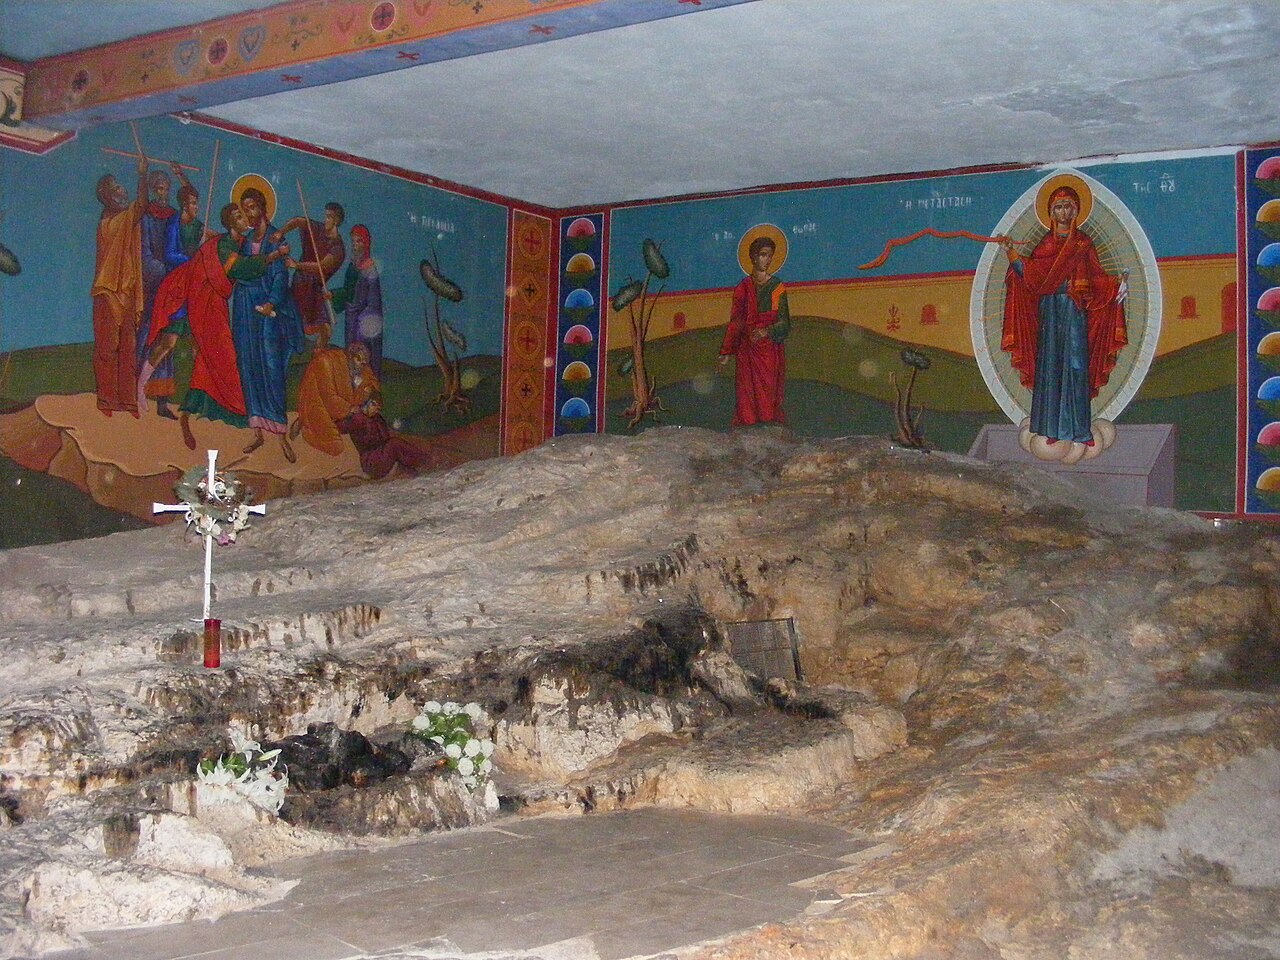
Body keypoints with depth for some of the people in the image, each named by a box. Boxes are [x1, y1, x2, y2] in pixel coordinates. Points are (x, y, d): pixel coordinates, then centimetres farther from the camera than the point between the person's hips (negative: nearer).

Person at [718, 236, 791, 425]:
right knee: (747, 397, -2)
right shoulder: (743, 288, 9)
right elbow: (735, 322, 11)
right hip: (747, 351, 2)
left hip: (770, 351, -2)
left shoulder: (777, 287, 1)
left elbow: (784, 323, -5)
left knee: (769, 396, -4)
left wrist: (766, 332, -24)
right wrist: (726, 351, 6)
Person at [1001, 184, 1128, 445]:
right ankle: (1052, 428, 3)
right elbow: (1030, 275, 4)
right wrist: (1013, 255, -7)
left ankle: (1078, 427, -5)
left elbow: (1097, 276, 5)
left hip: (1074, 308, -2)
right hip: (1049, 307, 2)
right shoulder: (1045, 243, 13)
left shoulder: (1083, 242, 9)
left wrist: (1117, 285, -11)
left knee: (1075, 362, -7)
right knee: (1050, 362, 0)